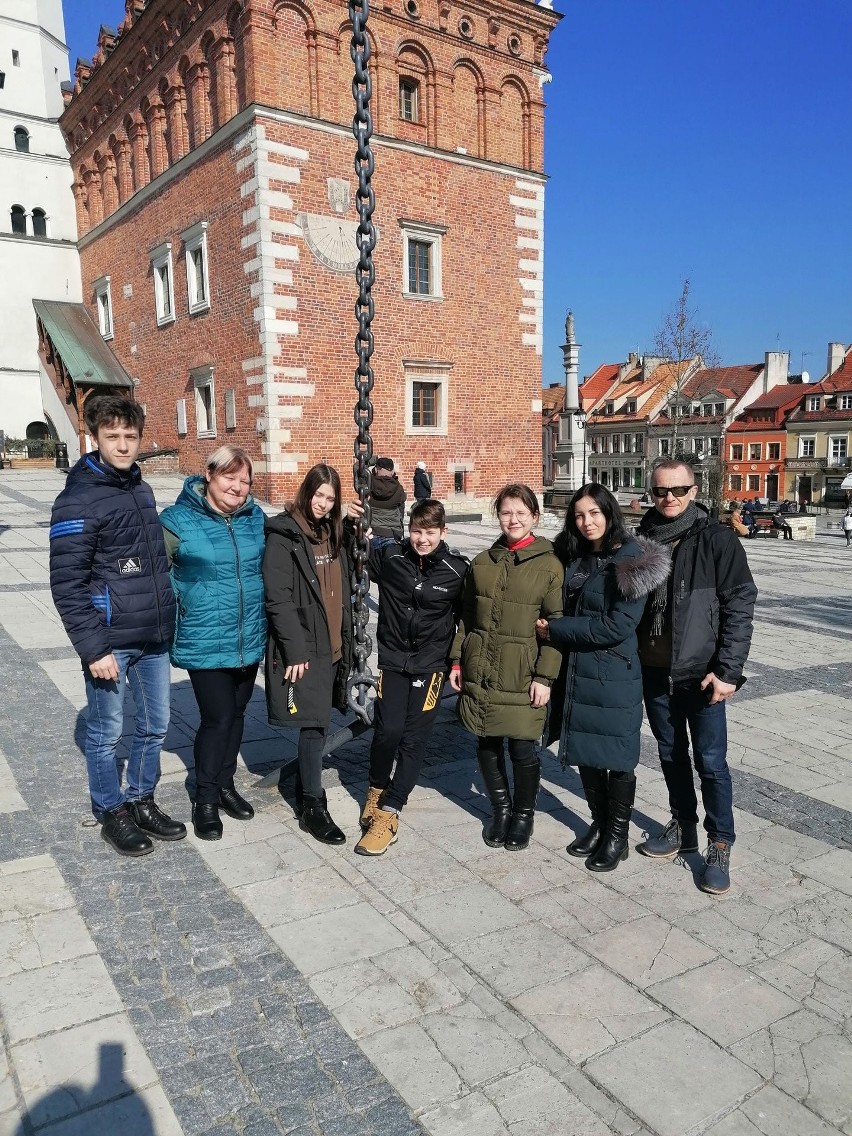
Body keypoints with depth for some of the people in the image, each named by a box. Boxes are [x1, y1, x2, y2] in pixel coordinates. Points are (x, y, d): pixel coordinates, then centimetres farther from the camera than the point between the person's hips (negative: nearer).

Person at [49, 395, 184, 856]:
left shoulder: (141, 489, 10)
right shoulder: (79, 499, -12)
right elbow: (66, 585, -15)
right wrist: (93, 648, -18)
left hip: (154, 638, 7)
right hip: (111, 642, -6)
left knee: (154, 726, 15)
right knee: (106, 733, 9)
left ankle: (141, 802, 33)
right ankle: (112, 814, 27)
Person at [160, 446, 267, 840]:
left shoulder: (256, 518, 3)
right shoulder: (178, 520, -11)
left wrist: (263, 615, 15)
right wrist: (179, 612, -8)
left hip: (249, 639, 5)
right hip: (204, 642, -5)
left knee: (236, 714, 17)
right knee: (217, 717, -3)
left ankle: (225, 784, 36)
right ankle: (205, 797, 19)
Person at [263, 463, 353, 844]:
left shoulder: (332, 535, 13)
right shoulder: (283, 535, -10)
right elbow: (278, 598, -16)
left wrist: (345, 642, 14)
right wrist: (295, 651, -19)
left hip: (331, 646, 7)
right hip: (302, 648, -7)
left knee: (316, 723, 14)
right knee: (314, 725, -4)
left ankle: (304, 786, 32)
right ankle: (313, 807, 8)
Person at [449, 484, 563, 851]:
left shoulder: (549, 565, -5)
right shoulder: (483, 562, 8)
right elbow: (466, 615, 13)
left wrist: (545, 676, -11)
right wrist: (457, 659, 9)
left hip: (522, 676, -4)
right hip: (480, 672, 4)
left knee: (522, 748, 3)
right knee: (487, 744, 11)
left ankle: (524, 813, 28)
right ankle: (500, 808, 34)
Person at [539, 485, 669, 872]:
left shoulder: (631, 560, -13)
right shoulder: (572, 559, 6)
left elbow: (619, 626, -20)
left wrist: (556, 630, -16)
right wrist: (551, 629, -3)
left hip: (614, 677, -6)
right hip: (576, 672, 6)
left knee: (617, 757, 7)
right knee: (585, 752, 16)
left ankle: (617, 836, 25)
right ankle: (599, 825, 34)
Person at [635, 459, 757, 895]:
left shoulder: (716, 539, -9)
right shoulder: (641, 540, 3)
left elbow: (739, 606, -10)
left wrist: (728, 670, -15)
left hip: (701, 674, -4)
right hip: (654, 672, 4)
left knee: (710, 760, 3)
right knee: (671, 754, 17)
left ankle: (719, 845, 19)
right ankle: (683, 827, 35)